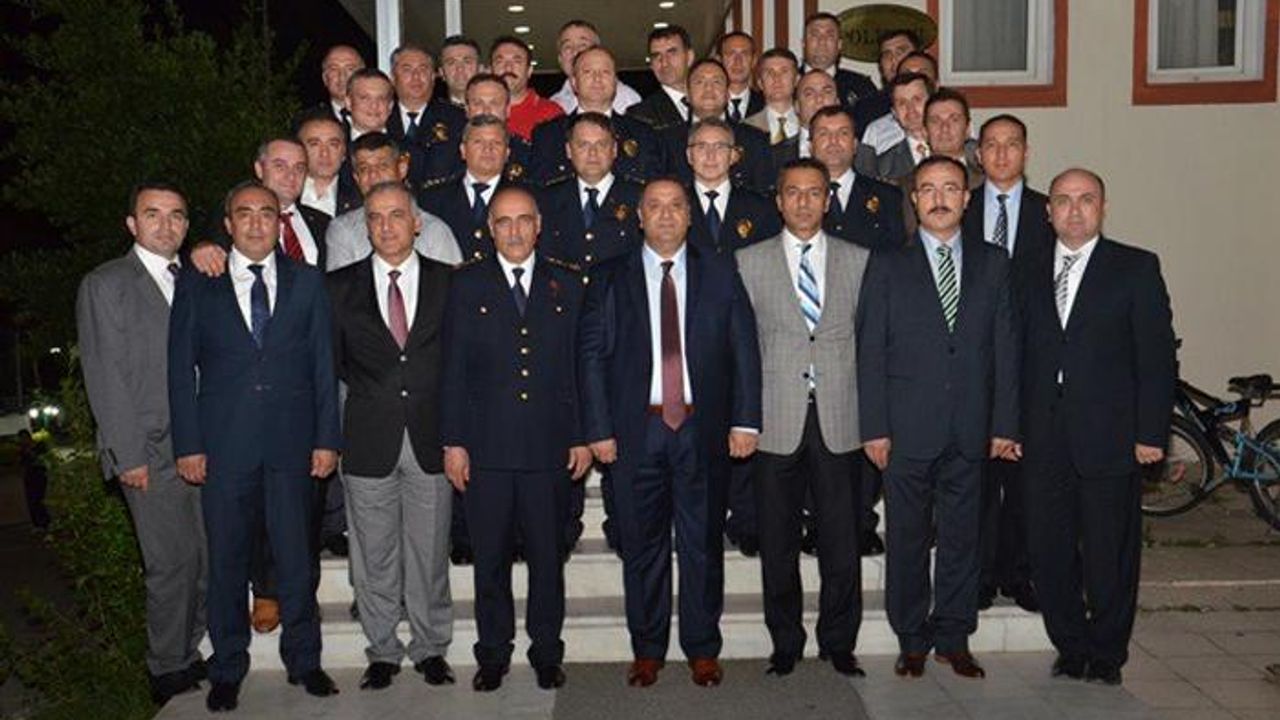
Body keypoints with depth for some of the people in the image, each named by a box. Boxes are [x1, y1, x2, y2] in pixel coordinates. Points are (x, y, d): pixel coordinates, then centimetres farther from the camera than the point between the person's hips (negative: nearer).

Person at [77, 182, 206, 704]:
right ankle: (167, 671, 14)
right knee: (172, 563, -2)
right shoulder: (105, 285, -2)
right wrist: (129, 456, -11)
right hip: (152, 454, -5)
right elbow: (106, 379, -8)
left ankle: (190, 655, 24)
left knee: (206, 561, 8)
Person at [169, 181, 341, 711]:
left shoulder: (307, 282, 8)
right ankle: (227, 671, 21)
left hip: (292, 442, 0)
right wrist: (188, 444, -3)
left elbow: (323, 364, 7)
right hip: (223, 443, 0)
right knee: (226, 559, 7)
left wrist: (326, 438, 1)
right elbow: (181, 369, 4)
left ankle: (303, 660, 21)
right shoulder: (197, 284, 7)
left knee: (297, 557, 6)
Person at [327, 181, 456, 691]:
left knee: (430, 553, 9)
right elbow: (332, 360, 9)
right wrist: (371, 393, 1)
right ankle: (383, 652, 26)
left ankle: (431, 649, 25)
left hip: (431, 440, 0)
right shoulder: (339, 286, 4)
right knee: (376, 558, 10)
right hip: (369, 442, 0)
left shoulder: (448, 282, 3)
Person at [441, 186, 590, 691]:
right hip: (486, 446, -1)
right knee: (490, 558, 8)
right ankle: (493, 654, 22)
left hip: (549, 446, 1)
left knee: (547, 555, 8)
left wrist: (581, 437, 3)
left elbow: (579, 366, 7)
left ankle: (546, 652, 23)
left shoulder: (566, 286, 8)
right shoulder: (467, 285, 5)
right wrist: (453, 442, -3)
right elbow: (453, 369, 2)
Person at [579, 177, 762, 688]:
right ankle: (647, 651, 21)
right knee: (643, 545, 7)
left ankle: (702, 650, 21)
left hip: (703, 428, 0)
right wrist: (599, 430, -5)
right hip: (636, 430, 0)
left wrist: (745, 420, -3)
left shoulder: (720, 276, 8)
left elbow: (745, 350, 5)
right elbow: (592, 357, 3)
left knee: (703, 544, 7)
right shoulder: (610, 281, 6)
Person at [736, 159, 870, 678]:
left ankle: (839, 642, 20)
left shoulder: (858, 260, 10)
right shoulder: (749, 262, 7)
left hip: (839, 420, 1)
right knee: (778, 543, 6)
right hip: (776, 421, 0)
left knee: (842, 542, 4)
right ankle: (786, 643, 21)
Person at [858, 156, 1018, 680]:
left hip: (970, 430, 2)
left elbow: (1005, 347, 7)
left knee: (962, 537, 9)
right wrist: (874, 427, -7)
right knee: (907, 538, 6)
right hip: (907, 429, -2)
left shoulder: (993, 264, 10)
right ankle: (912, 640, 19)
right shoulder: (888, 266, 4)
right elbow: (870, 352, -1)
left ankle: (954, 638, 22)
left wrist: (1005, 424, 1)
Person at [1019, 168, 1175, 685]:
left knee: (1110, 555, 5)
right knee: (1049, 552, 8)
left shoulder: (1137, 268, 2)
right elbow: (1024, 356, 10)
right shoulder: (1033, 275, 13)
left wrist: (1151, 432, -9)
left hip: (1109, 437, -3)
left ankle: (1106, 654, 22)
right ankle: (1072, 648, 25)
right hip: (1045, 441, 3)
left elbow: (1157, 355, -3)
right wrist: (1015, 425, 2)